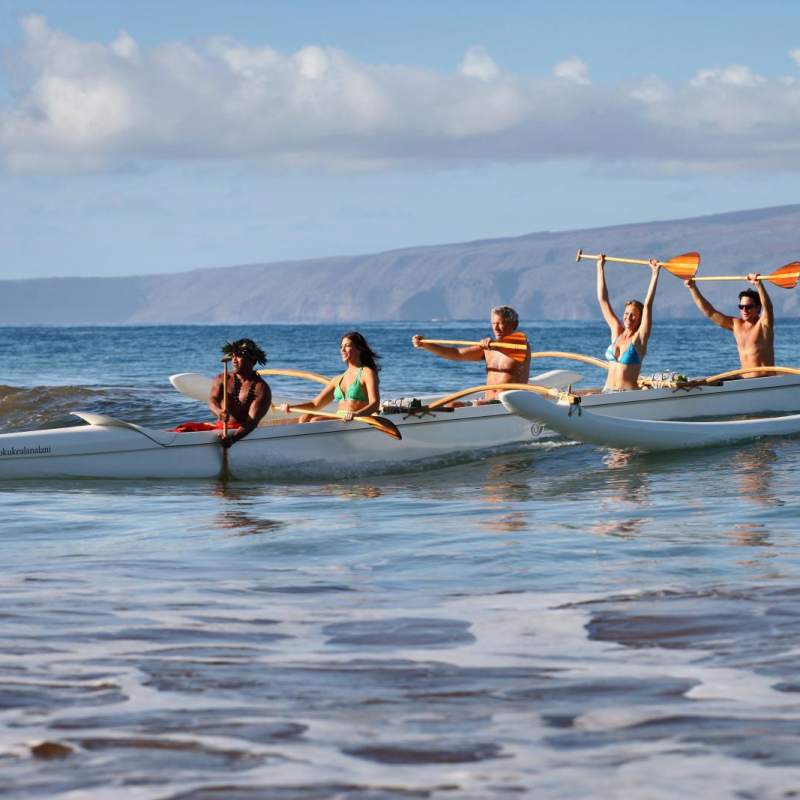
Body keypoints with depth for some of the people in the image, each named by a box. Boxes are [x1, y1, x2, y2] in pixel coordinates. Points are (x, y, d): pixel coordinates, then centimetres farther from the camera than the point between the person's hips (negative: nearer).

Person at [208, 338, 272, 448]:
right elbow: (212, 399, -7)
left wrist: (233, 438, -32)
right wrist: (218, 412, -33)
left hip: (243, 432, -4)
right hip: (220, 428, 4)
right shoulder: (222, 379, 10)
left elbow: (252, 421, -14)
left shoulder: (261, 388, -3)